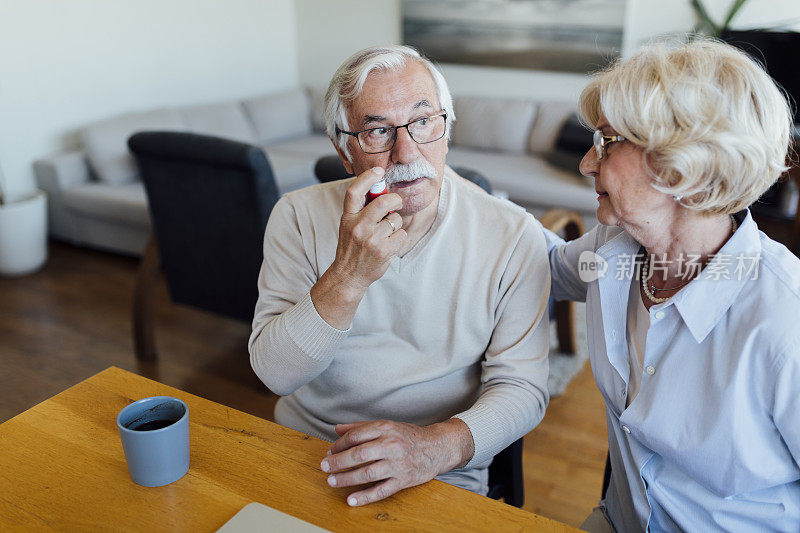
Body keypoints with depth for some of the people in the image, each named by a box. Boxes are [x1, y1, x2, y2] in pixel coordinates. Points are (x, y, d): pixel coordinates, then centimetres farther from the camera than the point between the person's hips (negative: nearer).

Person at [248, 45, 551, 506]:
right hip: (302, 459, 1)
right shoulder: (299, 217, -4)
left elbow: (521, 387, -8)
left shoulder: (514, 236, -8)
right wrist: (347, 275, -26)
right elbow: (275, 373, -10)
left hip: (441, 480, 0)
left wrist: (437, 445, -27)